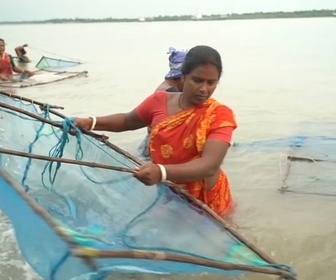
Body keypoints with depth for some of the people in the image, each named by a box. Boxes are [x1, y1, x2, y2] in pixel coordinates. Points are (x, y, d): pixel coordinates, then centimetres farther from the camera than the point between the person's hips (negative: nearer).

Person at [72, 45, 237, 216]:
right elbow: (127, 121, 13)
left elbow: (210, 165, -33)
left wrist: (161, 173, -49)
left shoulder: (220, 115, -19)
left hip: (205, 202, -3)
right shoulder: (160, 101, -7)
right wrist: (90, 123, -4)